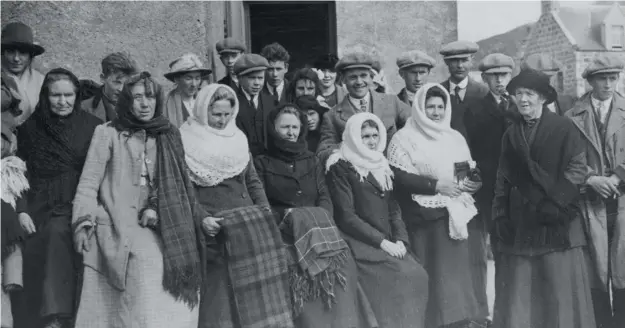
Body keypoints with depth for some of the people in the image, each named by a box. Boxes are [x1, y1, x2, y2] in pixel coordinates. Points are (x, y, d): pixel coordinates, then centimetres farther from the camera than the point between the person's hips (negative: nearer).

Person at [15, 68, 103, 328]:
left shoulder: (93, 126, 6)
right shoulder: (30, 128, 10)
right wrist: (22, 210, -3)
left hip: (82, 206, -1)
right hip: (44, 207, 1)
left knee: (58, 233, -25)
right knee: (54, 234, -24)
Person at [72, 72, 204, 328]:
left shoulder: (169, 135, 16)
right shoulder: (108, 133, 6)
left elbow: (179, 185, 17)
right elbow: (89, 182, 3)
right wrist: (83, 223, -8)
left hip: (161, 229, 3)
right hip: (119, 229, -3)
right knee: (149, 261, -27)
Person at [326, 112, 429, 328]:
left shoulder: (382, 166, 17)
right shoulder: (340, 167, -3)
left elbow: (393, 208, 15)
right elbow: (346, 216, -10)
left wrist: (400, 239, -4)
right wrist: (382, 242, -15)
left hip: (389, 242, 6)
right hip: (361, 242, -6)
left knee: (417, 276, -16)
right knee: (400, 275, -24)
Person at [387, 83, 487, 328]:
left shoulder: (455, 137, 16)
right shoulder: (404, 138, -2)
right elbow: (399, 178, -12)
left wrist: (473, 183, -3)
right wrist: (436, 185, -16)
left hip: (462, 216, 6)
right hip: (429, 221, -5)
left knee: (466, 274, 6)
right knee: (440, 278, -5)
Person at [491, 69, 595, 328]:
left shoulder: (564, 128, -1)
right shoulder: (511, 135, 12)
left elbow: (577, 169, -7)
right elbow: (503, 179, 12)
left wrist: (555, 202, -15)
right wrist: (500, 215, 5)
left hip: (558, 223, -3)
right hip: (520, 225, 4)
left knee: (561, 288, 0)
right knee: (519, 290, 3)